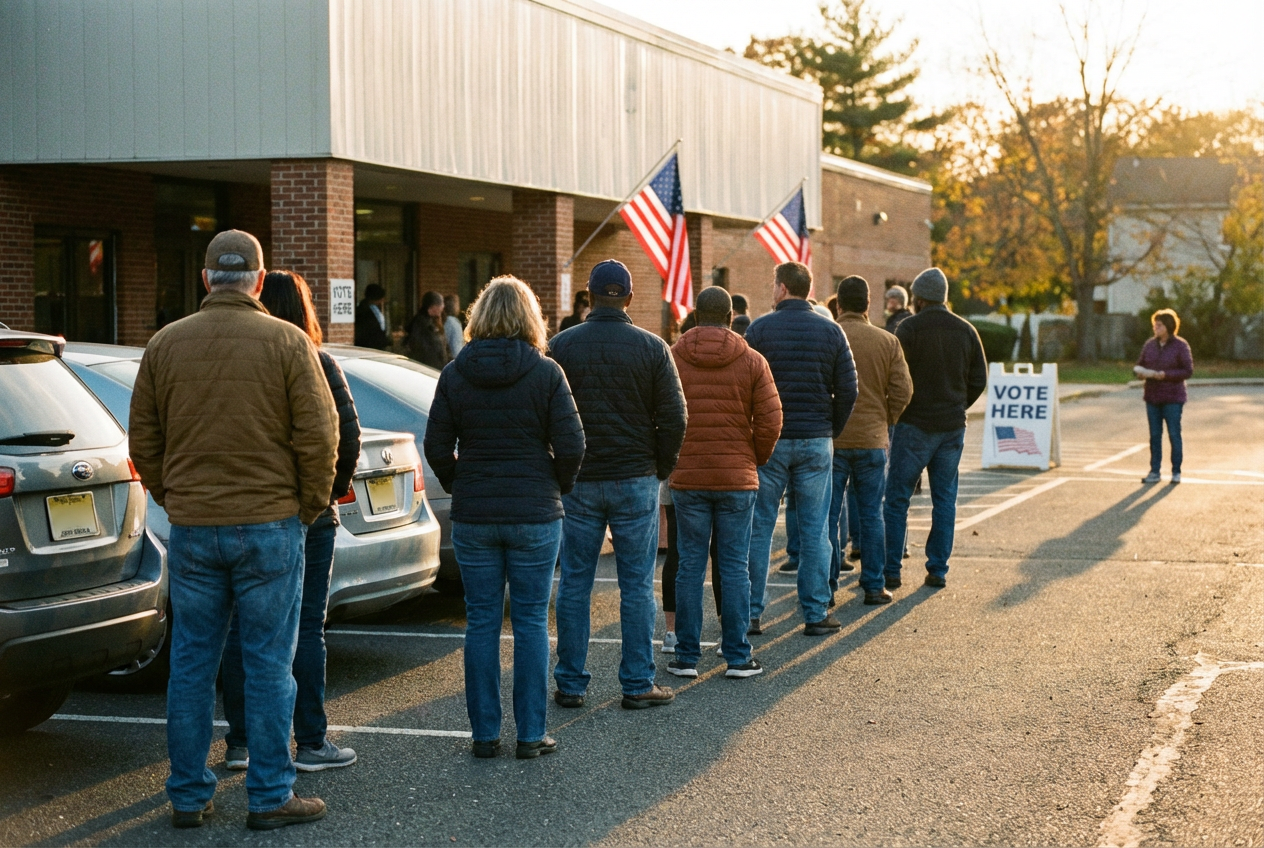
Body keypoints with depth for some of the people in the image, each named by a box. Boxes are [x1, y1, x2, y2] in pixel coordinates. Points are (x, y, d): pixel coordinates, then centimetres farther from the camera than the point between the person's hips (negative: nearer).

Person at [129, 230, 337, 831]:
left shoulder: (165, 344, 5)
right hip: (269, 527, -3)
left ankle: (188, 795, 16)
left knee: (191, 664, 10)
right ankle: (270, 797, 7)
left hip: (191, 529, 3)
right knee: (269, 665, 3)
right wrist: (312, 505, 6)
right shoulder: (287, 342, -5)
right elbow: (318, 435, -7)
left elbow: (144, 439, 8)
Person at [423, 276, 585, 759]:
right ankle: (531, 734, 9)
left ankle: (484, 733, 12)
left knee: (481, 622, 9)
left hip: (472, 517, 2)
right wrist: (558, 486, 8)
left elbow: (437, 447, -1)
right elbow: (571, 446, -10)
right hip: (535, 515, -2)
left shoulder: (455, 375, -1)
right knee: (531, 622, 6)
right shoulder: (546, 374, -7)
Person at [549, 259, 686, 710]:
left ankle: (570, 683, 11)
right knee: (637, 586, 4)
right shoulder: (652, 347, -4)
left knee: (575, 584, 8)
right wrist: (661, 467, 9)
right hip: (636, 479, -1)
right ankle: (638, 684, 7)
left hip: (578, 482, 1)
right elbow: (674, 417, -5)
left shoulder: (561, 346, -1)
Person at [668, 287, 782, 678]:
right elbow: (770, 421, -3)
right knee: (734, 567, 5)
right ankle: (738, 657, 7)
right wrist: (756, 459, 13)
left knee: (690, 566, 6)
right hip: (738, 478, 0)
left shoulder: (671, 358, -1)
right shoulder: (752, 362, -1)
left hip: (687, 479, 0)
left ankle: (687, 656, 8)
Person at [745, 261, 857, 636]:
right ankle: (816, 613, 8)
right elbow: (848, 390, 0)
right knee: (814, 530, 6)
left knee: (759, 528, 5)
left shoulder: (760, 328, -5)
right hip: (816, 443, 2)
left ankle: (751, 612, 6)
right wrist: (831, 431, 12)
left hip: (768, 441, -2)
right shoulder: (830, 331, 2)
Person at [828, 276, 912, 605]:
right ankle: (874, 586, 10)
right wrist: (884, 421, 12)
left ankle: (828, 586, 6)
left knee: (829, 515, 5)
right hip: (872, 440, 2)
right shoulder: (887, 342, 1)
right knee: (871, 515, 9)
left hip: (831, 440, -2)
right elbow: (902, 391, -2)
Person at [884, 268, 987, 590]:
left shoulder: (909, 328, -9)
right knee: (944, 499, 10)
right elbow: (979, 379, 8)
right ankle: (938, 570, 10)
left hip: (915, 425, -4)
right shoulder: (966, 331, 5)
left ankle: (890, 571, 1)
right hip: (953, 428, 4)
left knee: (897, 499, 2)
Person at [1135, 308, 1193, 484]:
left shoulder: (1180, 345, -7)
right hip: (1152, 397, 5)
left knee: (1174, 435, 0)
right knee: (1155, 436, 7)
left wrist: (1165, 375, -20)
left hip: (1173, 398, -5)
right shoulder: (1150, 345, 7)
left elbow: (1188, 371, -10)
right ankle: (1154, 472, 11)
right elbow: (1140, 364, 16)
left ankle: (1176, 472, 11)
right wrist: (1141, 373, -8)